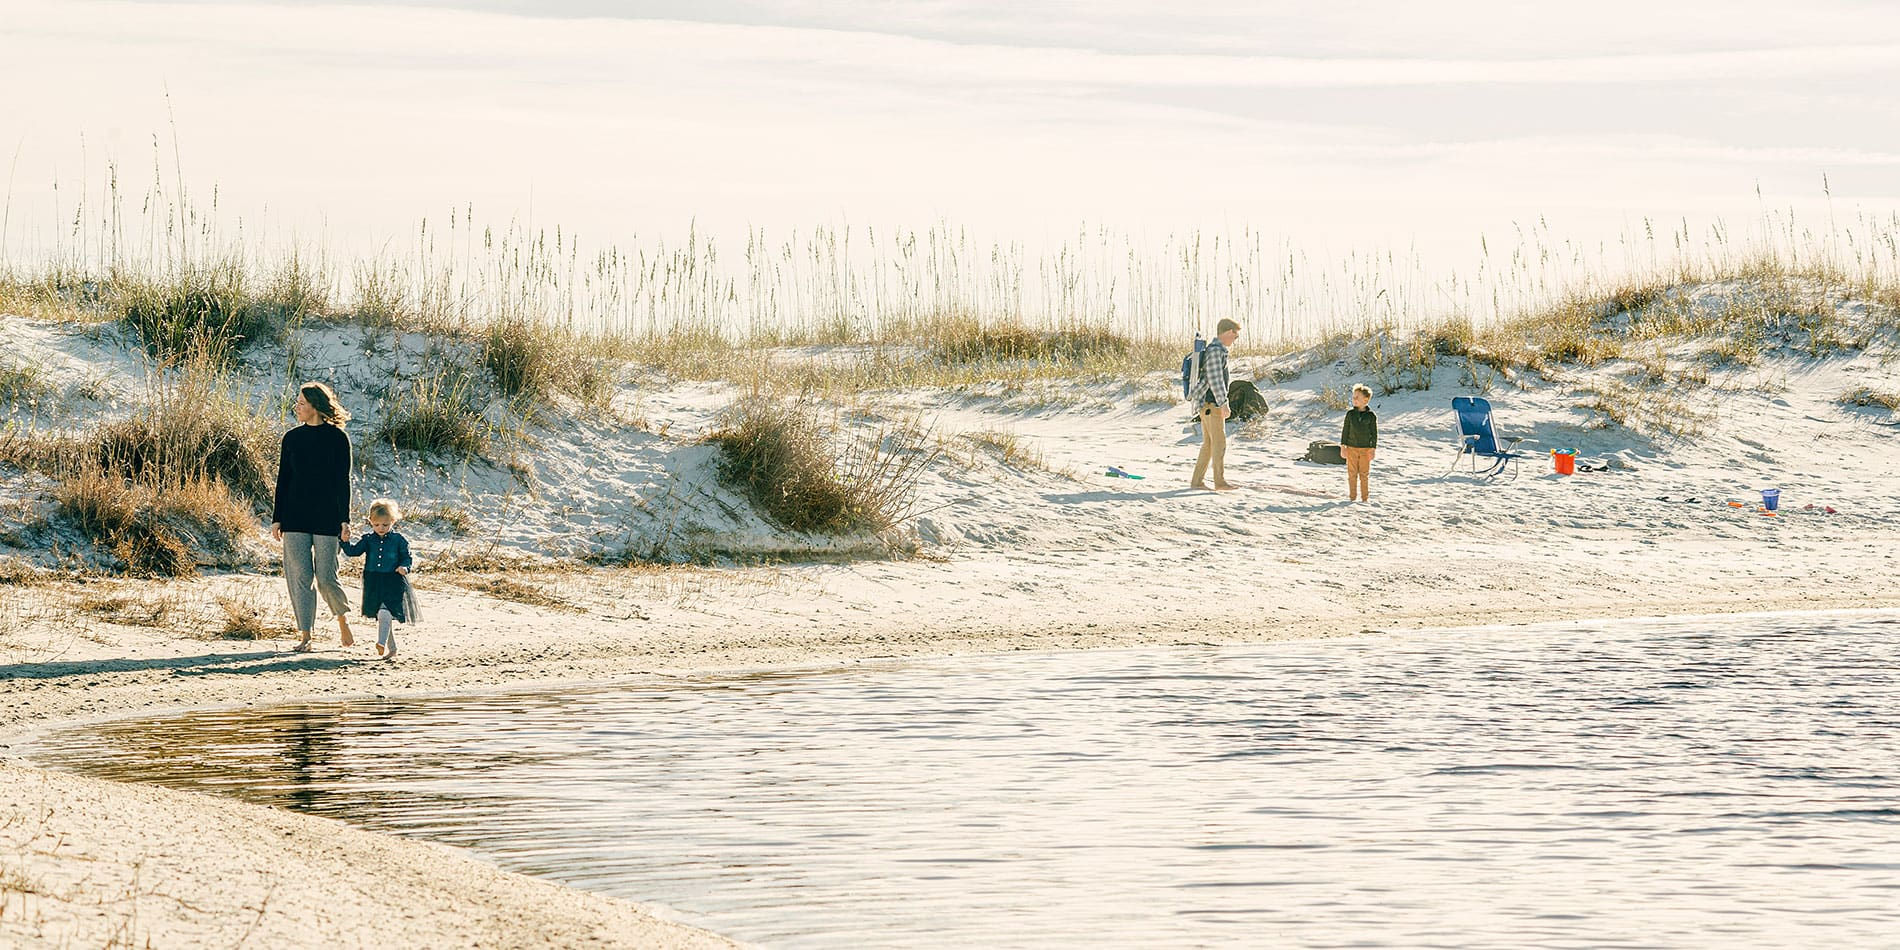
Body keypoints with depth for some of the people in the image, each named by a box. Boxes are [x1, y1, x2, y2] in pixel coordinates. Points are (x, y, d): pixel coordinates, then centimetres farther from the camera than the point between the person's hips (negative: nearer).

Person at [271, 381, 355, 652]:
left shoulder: (337, 438, -1)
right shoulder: (292, 438, 9)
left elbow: (342, 481, -2)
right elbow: (283, 480, 10)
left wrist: (344, 520, -7)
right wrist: (276, 519, 6)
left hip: (327, 516, -3)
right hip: (295, 516, 3)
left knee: (325, 577, -4)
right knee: (299, 576, -2)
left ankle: (343, 617, 23)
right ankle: (305, 636, 3)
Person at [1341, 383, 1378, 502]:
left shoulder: (1371, 416, -2)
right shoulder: (1350, 414, 2)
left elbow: (1374, 433, 2)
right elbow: (1345, 430, 6)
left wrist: (1373, 449, -2)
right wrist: (1343, 446, 2)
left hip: (1365, 449, -1)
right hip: (1351, 448, 1)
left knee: (1364, 474, 3)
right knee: (1352, 474, 5)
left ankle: (1365, 497, 10)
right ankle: (1352, 496, 11)